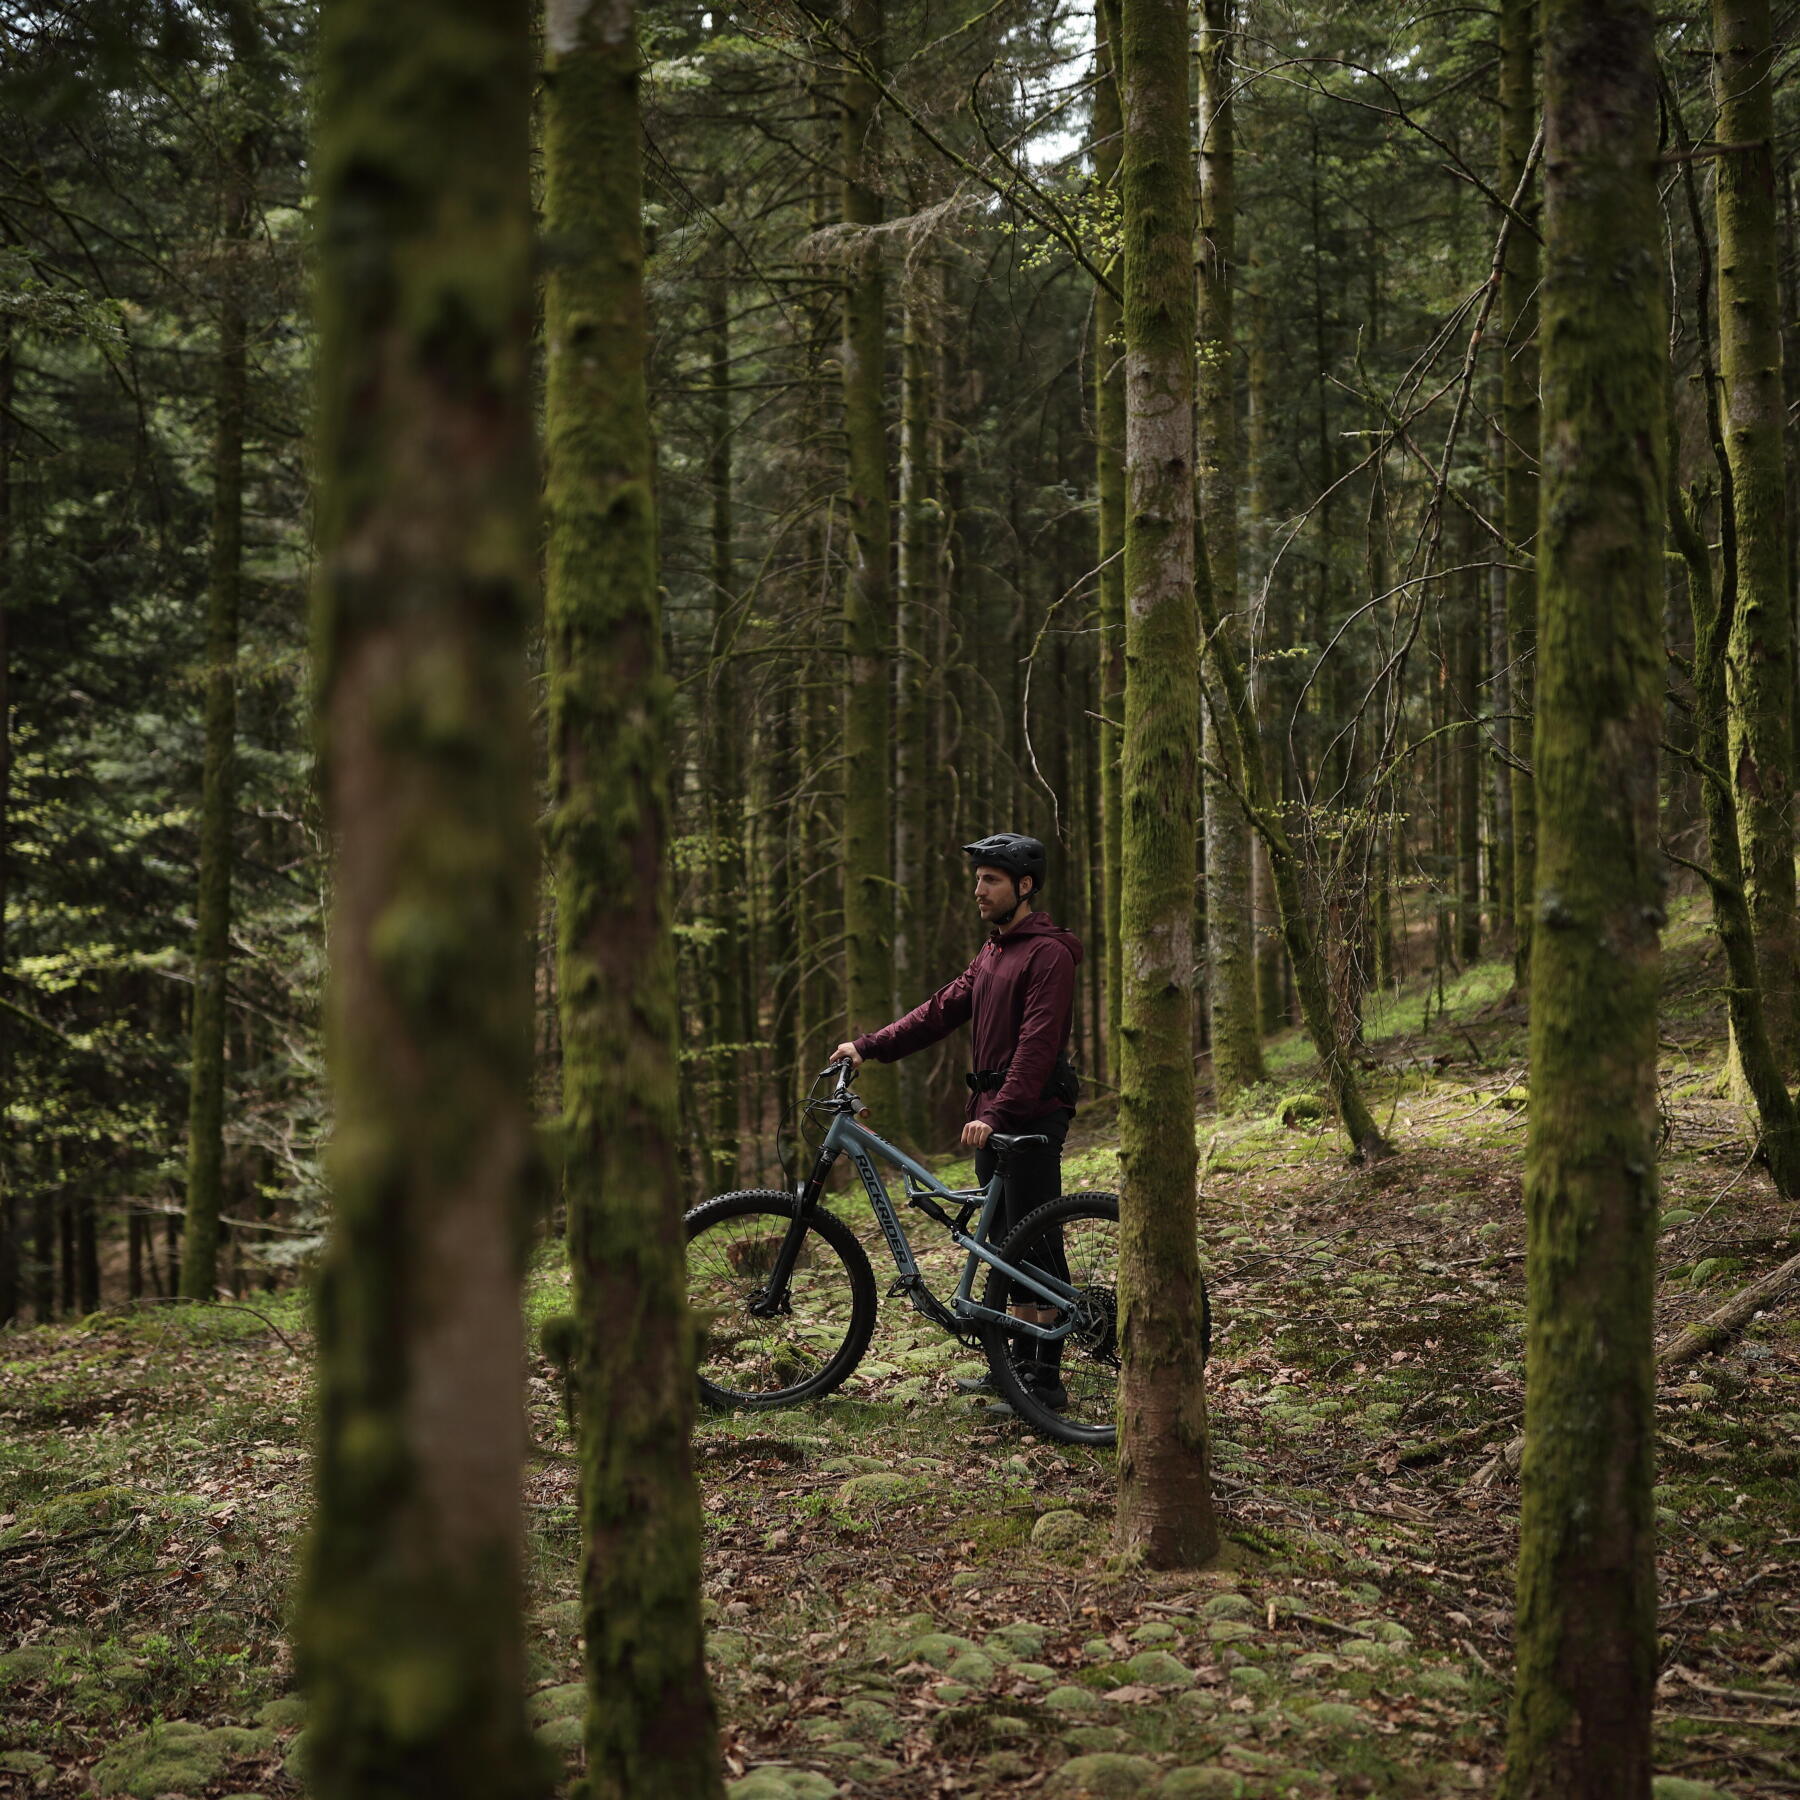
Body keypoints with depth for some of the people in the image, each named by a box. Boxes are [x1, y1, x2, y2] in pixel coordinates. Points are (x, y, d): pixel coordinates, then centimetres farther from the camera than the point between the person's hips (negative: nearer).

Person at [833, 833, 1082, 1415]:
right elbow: (942, 1010, 16)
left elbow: (1037, 1043, -21)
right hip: (991, 1114, 10)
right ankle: (1020, 1361, 21)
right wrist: (868, 1046, 7)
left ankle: (1047, 1378, -4)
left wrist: (997, 1113, -29)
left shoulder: (1048, 952, -12)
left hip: (1031, 1115, -9)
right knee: (1008, 1245, 13)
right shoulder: (993, 950, 18)